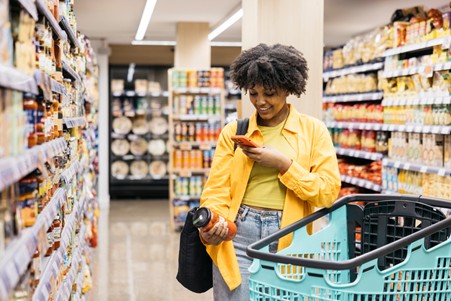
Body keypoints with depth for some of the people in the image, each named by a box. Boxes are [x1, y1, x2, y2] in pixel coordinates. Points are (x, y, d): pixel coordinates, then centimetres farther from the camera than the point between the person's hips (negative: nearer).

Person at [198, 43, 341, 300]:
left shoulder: (313, 130, 4)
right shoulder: (234, 131, 6)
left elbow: (329, 192, -3)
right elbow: (216, 189, 0)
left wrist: (284, 165, -12)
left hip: (288, 240, 0)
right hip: (238, 236, 1)